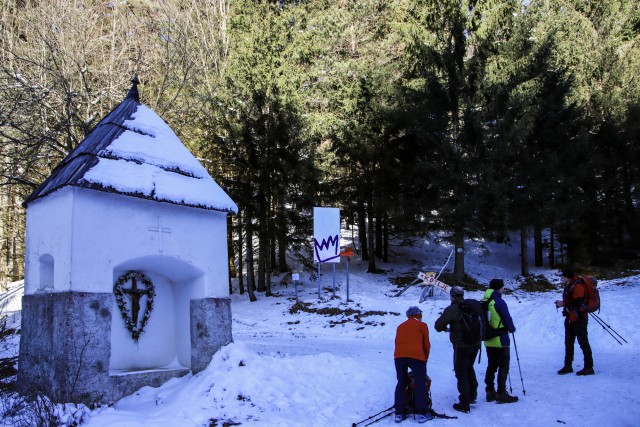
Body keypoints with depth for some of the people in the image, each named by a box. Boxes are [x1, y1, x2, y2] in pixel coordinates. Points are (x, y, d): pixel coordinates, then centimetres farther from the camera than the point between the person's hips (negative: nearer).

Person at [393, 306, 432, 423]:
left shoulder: (400, 326, 26)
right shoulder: (422, 325, 14)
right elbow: (426, 345, 14)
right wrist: (425, 359, 28)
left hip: (399, 356, 4)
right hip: (416, 356, -4)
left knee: (401, 383, 13)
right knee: (420, 384, 7)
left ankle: (399, 413, 11)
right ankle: (421, 413, 5)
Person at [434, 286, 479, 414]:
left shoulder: (451, 310, -18)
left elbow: (438, 326, -16)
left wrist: (446, 328, 6)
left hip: (461, 346, -6)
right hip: (475, 343, 6)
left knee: (461, 374, 4)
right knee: (469, 369, 27)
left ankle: (464, 404, 7)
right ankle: (472, 396, 33)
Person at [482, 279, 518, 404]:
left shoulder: (484, 302, 4)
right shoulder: (499, 302, -19)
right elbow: (507, 319, -15)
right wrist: (512, 329, 5)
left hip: (488, 340, 7)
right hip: (500, 340, -7)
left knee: (491, 366, 16)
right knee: (503, 367, 2)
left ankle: (490, 392, 20)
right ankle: (501, 394, 3)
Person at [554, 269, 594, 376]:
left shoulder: (578, 286, -18)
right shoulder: (569, 286, 12)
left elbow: (577, 302, -26)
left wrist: (563, 304, -20)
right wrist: (561, 303, 4)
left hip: (579, 319, -10)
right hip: (570, 318, 10)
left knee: (583, 343, -2)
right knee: (568, 343, 13)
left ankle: (589, 367, 5)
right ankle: (568, 366, 21)